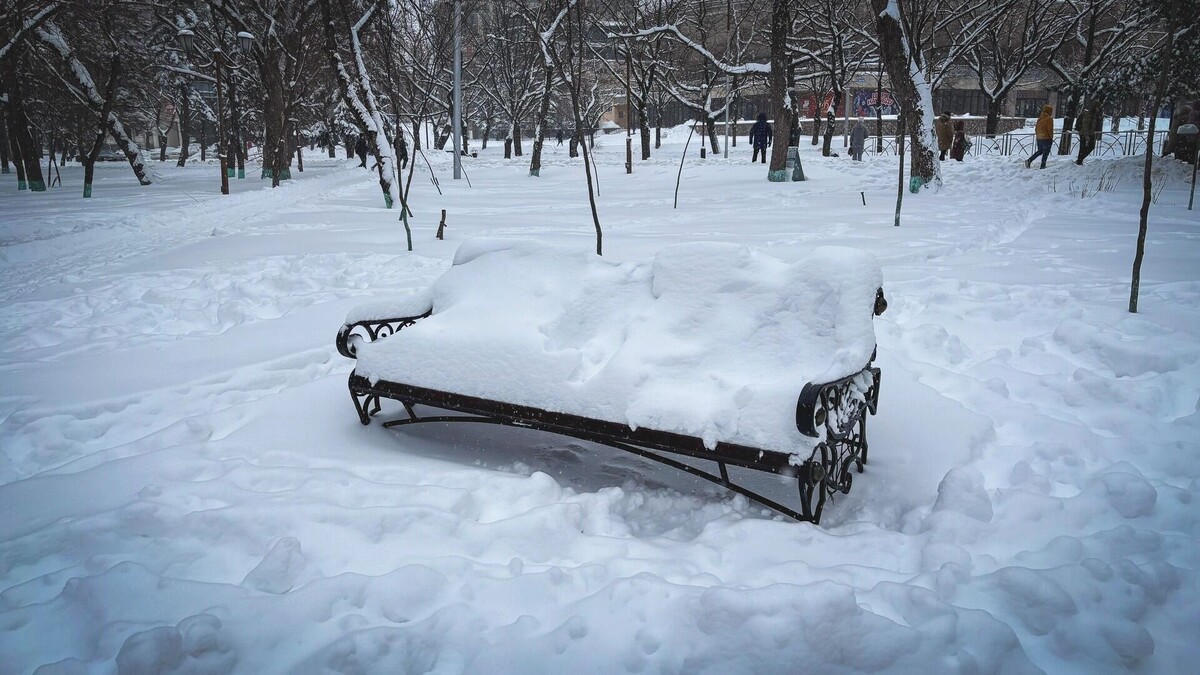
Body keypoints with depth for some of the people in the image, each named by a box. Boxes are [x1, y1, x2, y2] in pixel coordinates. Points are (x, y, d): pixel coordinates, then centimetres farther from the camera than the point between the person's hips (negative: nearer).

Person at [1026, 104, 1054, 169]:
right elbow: (1050, 129, -13)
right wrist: (1051, 137, -4)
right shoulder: (1049, 119, -13)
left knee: (1040, 151, 18)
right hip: (1046, 138, -7)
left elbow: (1036, 128, 14)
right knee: (1046, 152, 3)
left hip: (1039, 138, 7)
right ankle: (1043, 165, 3)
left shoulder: (1039, 118, 9)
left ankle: (1029, 160, 4)